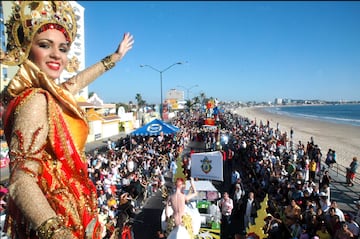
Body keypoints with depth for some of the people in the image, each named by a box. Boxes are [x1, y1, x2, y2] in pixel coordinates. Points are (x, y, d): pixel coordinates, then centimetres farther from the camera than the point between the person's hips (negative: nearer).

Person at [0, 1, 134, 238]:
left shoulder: (48, 93, 1)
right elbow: (22, 180, -31)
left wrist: (115, 57, 31)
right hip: (58, 217, -9)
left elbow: (78, 81, 20)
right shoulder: (35, 100, -25)